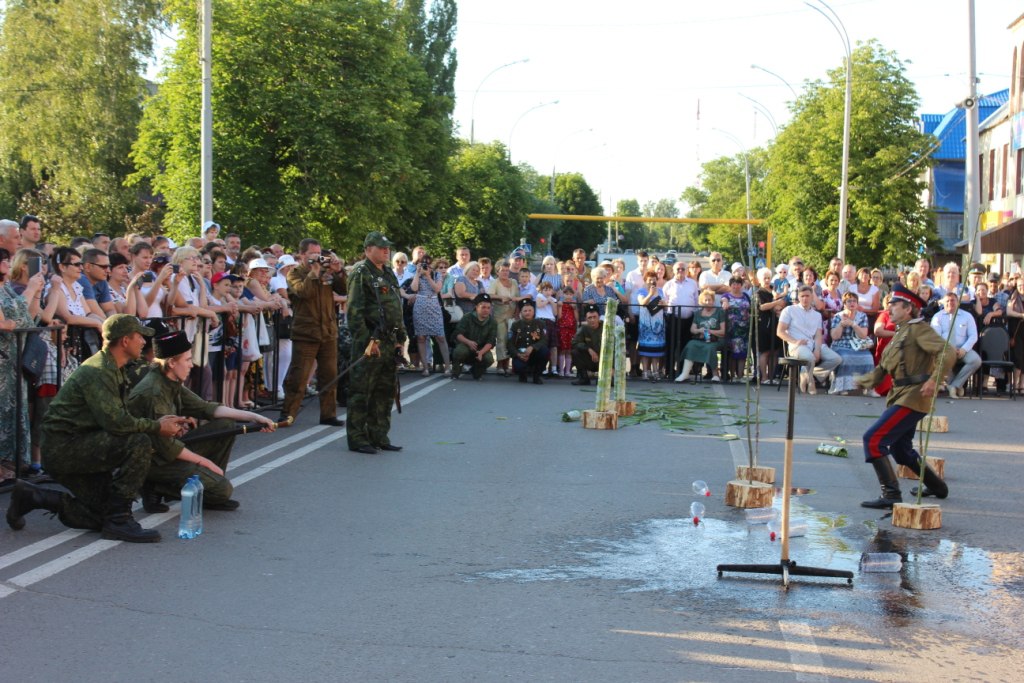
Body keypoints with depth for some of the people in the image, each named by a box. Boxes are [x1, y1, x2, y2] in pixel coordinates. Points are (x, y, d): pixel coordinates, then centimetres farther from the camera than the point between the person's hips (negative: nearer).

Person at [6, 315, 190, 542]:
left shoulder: (113, 370, 13)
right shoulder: (97, 372, -19)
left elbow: (119, 417, 13)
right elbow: (115, 422, -28)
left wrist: (159, 423, 0)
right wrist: (157, 427, -15)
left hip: (75, 450, 10)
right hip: (63, 448, -10)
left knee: (104, 514, 6)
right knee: (139, 444, -25)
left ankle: (33, 497, 15)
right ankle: (118, 520, -17)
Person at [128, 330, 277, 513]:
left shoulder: (172, 384, 5)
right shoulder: (154, 392, -24)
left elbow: (204, 407, 9)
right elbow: (167, 446, -24)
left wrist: (254, 417, 3)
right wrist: (205, 462, -13)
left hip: (170, 448, 9)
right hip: (154, 460, -9)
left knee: (226, 426, 6)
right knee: (222, 489, -17)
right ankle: (155, 488, -7)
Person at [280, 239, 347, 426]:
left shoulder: (326, 271, 12)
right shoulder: (295, 273, 0)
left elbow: (344, 290, 6)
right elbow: (303, 291, -19)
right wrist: (314, 270, -12)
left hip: (328, 332, 5)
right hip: (305, 333, -5)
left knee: (329, 376, 8)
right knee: (298, 377, -4)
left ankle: (328, 414, 17)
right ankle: (287, 415, 2)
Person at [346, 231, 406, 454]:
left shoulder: (389, 275, 19)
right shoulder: (360, 273, -8)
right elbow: (354, 311, -16)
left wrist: (400, 338, 16)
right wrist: (367, 341, -21)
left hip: (390, 341, 9)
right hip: (369, 341, -9)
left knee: (385, 391, 12)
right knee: (361, 391, -4)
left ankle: (379, 436, 19)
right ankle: (357, 438, 0)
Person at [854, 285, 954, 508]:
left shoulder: (919, 329, -9)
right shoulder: (899, 334, 20)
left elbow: (947, 353, -21)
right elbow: (882, 369, 21)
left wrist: (934, 379, -32)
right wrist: (860, 381, 8)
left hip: (913, 397, -10)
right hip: (901, 396, 10)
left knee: (873, 439, -18)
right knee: (900, 449, 23)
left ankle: (891, 495, -18)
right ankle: (937, 487, 41)